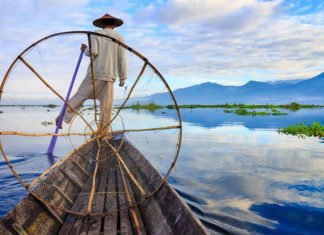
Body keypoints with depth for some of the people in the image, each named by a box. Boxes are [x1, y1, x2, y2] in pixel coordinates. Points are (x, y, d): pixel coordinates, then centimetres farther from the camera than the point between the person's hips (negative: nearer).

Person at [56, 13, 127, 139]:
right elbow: (122, 59, 3)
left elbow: (93, 51, -10)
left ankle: (64, 117, 11)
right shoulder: (119, 37, 10)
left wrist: (85, 50, 13)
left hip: (94, 72, 0)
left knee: (80, 96, 10)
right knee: (106, 105, 2)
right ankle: (105, 132, 7)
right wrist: (123, 77, 7)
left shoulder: (96, 34, 6)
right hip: (109, 75, 0)